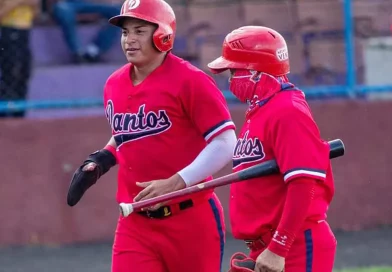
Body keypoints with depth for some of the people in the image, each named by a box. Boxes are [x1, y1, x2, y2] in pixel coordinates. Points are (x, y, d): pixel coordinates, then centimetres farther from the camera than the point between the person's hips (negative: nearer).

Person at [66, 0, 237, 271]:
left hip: (191, 220, -5)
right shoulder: (114, 86, 9)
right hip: (135, 224, 5)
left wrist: (174, 184, -24)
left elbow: (225, 143, -16)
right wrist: (99, 162, 7)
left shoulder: (189, 81, -11)